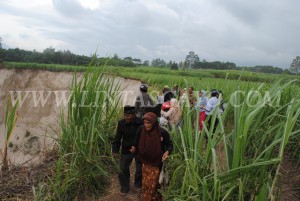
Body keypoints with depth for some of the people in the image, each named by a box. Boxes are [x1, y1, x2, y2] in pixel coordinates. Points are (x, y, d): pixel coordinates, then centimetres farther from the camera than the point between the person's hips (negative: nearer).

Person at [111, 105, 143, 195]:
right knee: (123, 169, 4)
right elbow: (117, 138, -6)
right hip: (126, 150, 1)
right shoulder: (121, 123, -15)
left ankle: (138, 185, 42)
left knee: (140, 169, 15)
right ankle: (124, 188, 25)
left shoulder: (141, 123, -18)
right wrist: (115, 150, -10)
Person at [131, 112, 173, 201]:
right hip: (145, 162, 4)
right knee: (145, 184, 15)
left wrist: (167, 152, -26)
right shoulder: (141, 130, -13)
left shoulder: (162, 132, -21)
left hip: (157, 164, -3)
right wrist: (135, 148, -16)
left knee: (153, 185, 2)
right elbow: (138, 144, 3)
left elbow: (170, 144, -7)